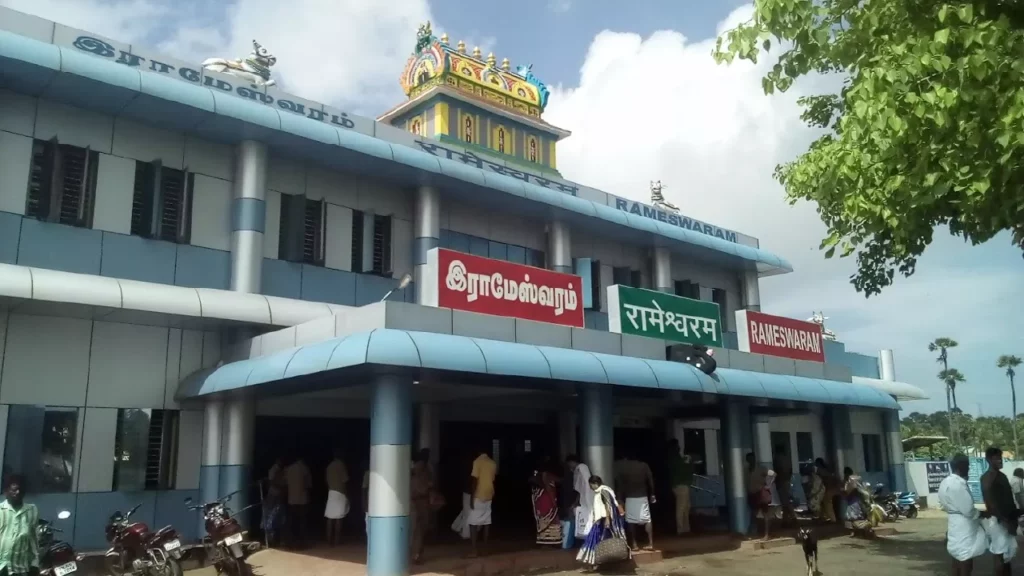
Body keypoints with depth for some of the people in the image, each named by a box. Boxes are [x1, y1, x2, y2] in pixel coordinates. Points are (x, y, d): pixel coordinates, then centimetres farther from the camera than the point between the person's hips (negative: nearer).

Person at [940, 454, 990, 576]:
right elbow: (968, 510, -20)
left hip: (954, 527, 10)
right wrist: (984, 514, -5)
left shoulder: (946, 482, 10)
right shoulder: (958, 484, -22)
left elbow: (943, 506, 16)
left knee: (957, 565, 16)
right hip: (964, 529, -10)